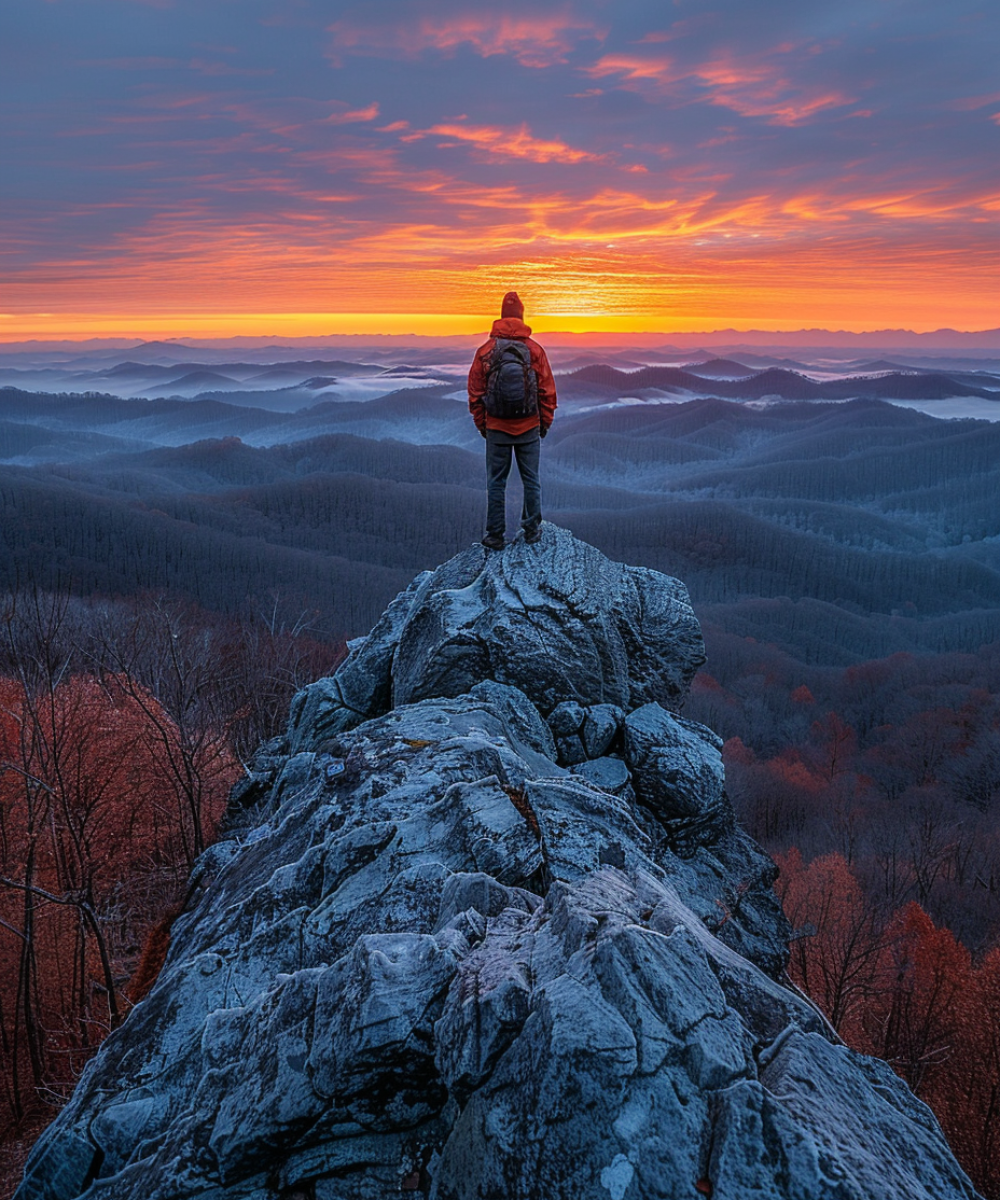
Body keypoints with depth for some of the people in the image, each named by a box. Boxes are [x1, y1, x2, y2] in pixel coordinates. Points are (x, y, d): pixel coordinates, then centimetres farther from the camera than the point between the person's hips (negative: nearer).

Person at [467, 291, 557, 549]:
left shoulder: (485, 351, -4)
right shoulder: (535, 350, -4)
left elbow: (475, 392, 0)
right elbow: (547, 391, -1)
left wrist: (481, 424, 10)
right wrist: (545, 423, 10)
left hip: (496, 428, 0)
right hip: (529, 428, 0)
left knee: (496, 482, 6)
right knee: (531, 480, 12)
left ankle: (495, 536, 9)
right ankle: (532, 530, 19)